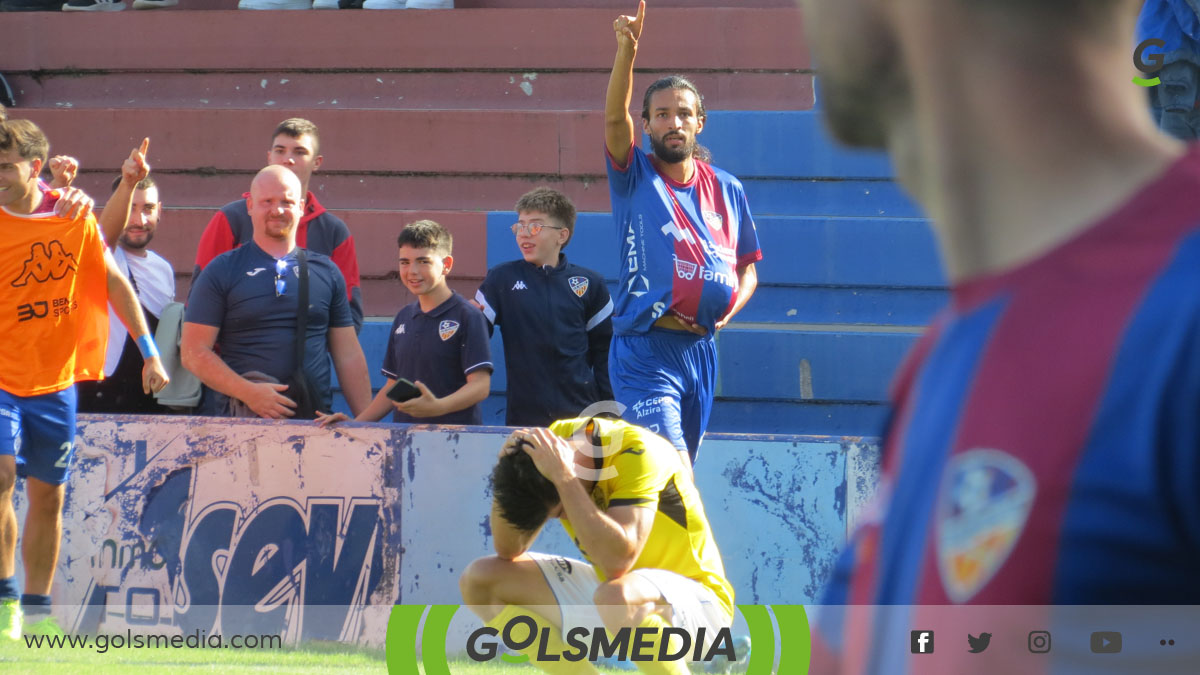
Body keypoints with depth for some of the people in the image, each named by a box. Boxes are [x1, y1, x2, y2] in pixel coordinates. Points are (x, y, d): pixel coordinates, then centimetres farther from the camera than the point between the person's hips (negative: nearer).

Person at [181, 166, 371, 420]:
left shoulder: (326, 272, 16)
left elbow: (349, 355, 17)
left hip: (314, 419, 2)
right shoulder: (222, 271, 7)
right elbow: (194, 352, 0)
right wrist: (248, 392, -14)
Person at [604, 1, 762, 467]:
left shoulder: (728, 191, 12)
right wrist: (627, 48, -30)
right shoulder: (634, 178, 0)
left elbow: (748, 266, 19)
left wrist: (731, 307, -3)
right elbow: (614, 118, -17)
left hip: (701, 349, 5)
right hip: (645, 346, -5)